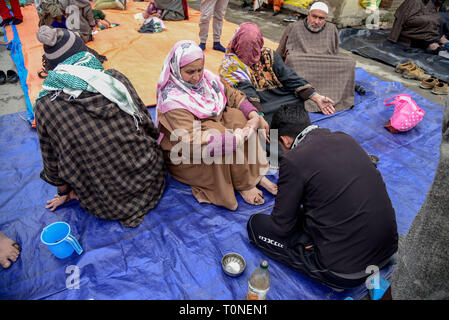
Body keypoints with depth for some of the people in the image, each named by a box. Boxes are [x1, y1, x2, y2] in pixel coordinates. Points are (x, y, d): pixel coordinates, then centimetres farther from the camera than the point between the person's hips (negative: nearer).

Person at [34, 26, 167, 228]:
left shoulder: (44, 106, -7)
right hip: (150, 183, 2)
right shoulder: (114, 79, -6)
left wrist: (64, 192, 23)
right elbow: (146, 122, 4)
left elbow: (52, 162, 4)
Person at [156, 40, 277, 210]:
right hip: (185, 157, -6)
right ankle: (244, 185, -18)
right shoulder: (172, 100, -26)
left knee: (237, 115, -17)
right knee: (216, 130, -32)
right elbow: (194, 143, -35)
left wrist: (254, 115, -15)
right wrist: (242, 135, -36)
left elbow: (232, 94, 4)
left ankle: (255, 174, -15)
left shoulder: (206, 78, -5)